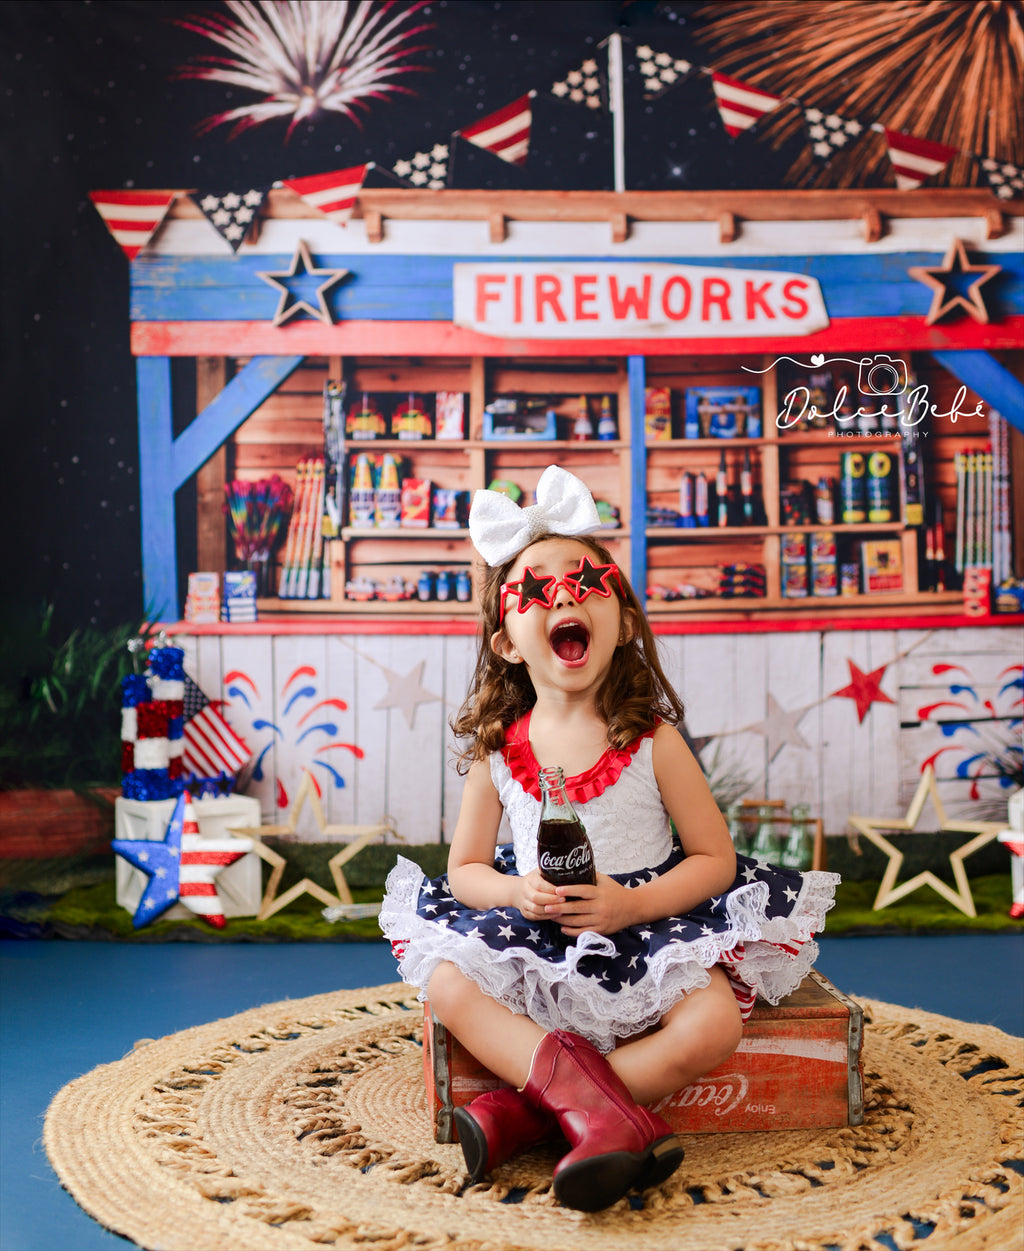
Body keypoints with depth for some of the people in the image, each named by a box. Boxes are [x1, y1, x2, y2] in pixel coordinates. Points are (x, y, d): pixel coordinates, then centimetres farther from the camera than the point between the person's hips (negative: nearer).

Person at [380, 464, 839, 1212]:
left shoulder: (652, 740, -7)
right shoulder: (496, 749, -2)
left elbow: (715, 858, -4)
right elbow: (465, 868, 6)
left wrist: (632, 904, -20)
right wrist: (518, 892, -17)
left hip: (646, 926, -1)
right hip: (534, 932, 2)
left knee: (712, 1027, -27)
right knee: (448, 985, -23)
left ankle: (525, 1107, -21)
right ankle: (603, 1108, -31)